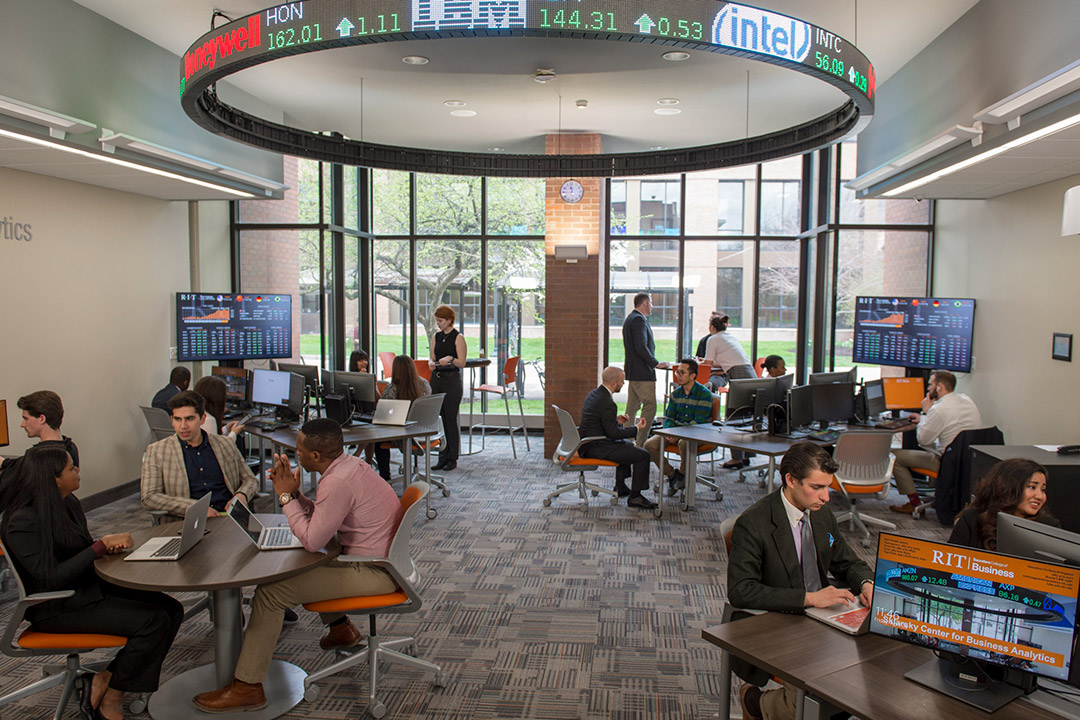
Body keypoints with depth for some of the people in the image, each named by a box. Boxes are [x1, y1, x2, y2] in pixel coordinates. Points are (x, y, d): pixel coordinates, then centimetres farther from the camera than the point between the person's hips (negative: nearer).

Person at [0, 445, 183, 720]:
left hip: (88, 585, 9)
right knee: (153, 621, -23)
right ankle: (109, 696, -1)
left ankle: (106, 681, -3)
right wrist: (101, 545, -21)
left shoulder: (68, 502, 7)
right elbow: (51, 577, -25)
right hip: (56, 606, -9)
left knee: (172, 610, -8)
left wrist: (110, 543, -4)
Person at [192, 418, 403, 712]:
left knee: (269, 593, -10)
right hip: (379, 557, 10)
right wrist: (293, 492, 2)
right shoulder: (349, 464, 6)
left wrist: (286, 496, -12)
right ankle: (340, 627, 38)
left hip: (374, 573, -10)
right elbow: (320, 517, 15)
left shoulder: (337, 483, -25)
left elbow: (312, 540, -20)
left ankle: (247, 687, 0)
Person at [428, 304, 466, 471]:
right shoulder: (436, 337, 13)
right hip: (436, 379, 6)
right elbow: (432, 358, 14)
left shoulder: (458, 337, -5)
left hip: (452, 380, -6)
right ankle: (443, 456, 16)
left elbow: (462, 363, -7)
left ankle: (452, 459, 7)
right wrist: (431, 363, -7)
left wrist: (450, 359, -25)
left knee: (450, 420, -3)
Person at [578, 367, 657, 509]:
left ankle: (620, 487, 38)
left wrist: (616, 421, 10)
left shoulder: (593, 394, 7)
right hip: (596, 448, -11)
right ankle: (635, 497, 0)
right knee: (642, 455, -10)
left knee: (626, 445, 33)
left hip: (587, 443, 11)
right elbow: (614, 433, -19)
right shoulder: (608, 403, -23)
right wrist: (637, 428, -7)